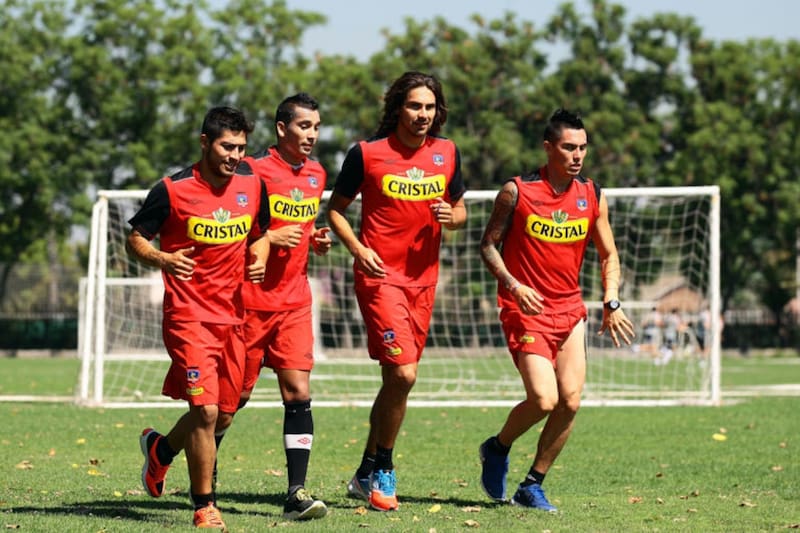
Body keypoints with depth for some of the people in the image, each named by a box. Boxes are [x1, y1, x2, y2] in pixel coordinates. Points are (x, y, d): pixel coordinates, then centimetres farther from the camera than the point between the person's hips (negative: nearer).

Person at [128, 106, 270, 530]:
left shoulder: (252, 188, 4)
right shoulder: (172, 190, -10)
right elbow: (135, 240, -2)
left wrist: (259, 261, -2)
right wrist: (162, 259, -22)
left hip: (232, 316, 6)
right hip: (188, 316, -6)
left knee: (223, 415, 13)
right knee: (205, 410, -15)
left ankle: (160, 448, 42)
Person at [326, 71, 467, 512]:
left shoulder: (447, 153, 6)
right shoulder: (366, 153, -6)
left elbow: (460, 210, 17)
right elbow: (335, 208, 3)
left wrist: (451, 217, -6)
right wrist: (357, 249, -12)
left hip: (423, 277, 5)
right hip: (380, 275, -5)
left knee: (397, 379, 9)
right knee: (402, 374, -16)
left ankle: (367, 472, 22)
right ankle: (382, 471, 0)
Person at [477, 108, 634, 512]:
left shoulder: (593, 198, 5)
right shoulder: (516, 192, -8)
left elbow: (608, 255, 16)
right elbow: (489, 245, -2)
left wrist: (611, 303, 2)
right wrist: (513, 285, -17)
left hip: (570, 311, 5)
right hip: (525, 310, -5)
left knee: (570, 402, -5)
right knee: (544, 400, -17)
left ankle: (532, 486, 10)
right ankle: (496, 449, 13)